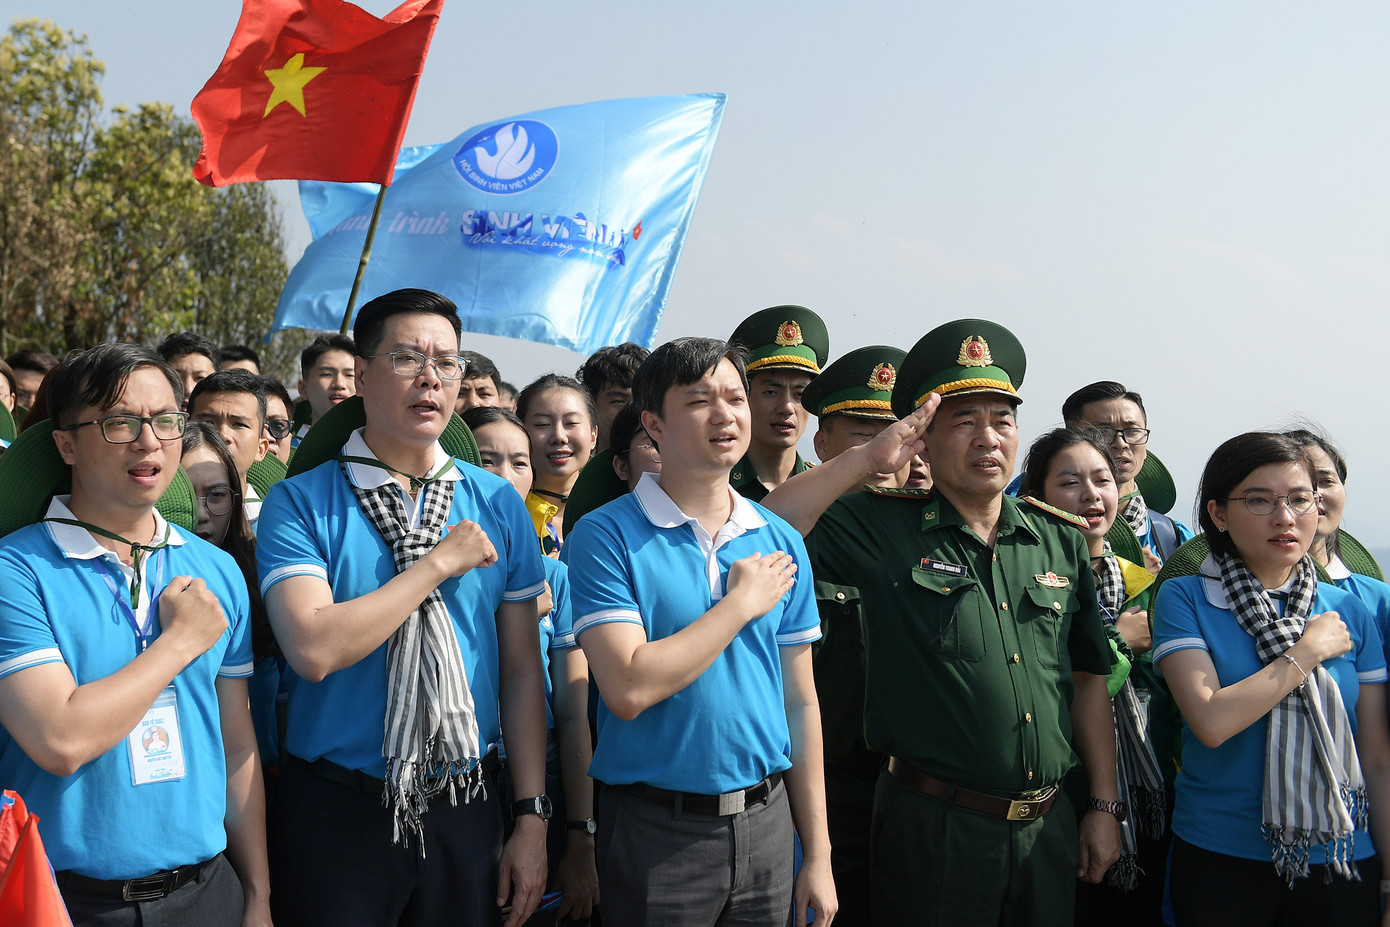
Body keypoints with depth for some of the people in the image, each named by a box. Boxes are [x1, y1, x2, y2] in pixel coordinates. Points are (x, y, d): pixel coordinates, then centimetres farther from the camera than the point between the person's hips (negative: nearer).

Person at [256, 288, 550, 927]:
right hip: (339, 809, -2)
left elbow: (522, 670, 2)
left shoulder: (497, 505, 2)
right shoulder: (299, 504, -7)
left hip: (466, 806, 3)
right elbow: (315, 650, -21)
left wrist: (531, 817, -1)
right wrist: (441, 563, -17)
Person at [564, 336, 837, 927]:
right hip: (655, 832, -4)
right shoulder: (606, 535, -11)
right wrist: (743, 602, -14)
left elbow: (800, 703, 6)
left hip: (766, 822, 4)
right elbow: (630, 689, -21)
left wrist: (818, 856, 6)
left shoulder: (782, 543, 4)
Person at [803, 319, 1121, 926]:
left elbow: (1088, 678, 12)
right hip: (933, 829, -4)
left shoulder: (1061, 541, 7)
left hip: (1048, 827, 5)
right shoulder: (880, 529, -5)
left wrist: (1105, 806, 10)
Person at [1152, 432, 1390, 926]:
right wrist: (1309, 651, -14)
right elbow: (1211, 722, -21)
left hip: (1342, 865, 3)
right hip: (1219, 860, -2)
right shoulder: (1183, 599, -7)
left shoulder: (1348, 611, 2)